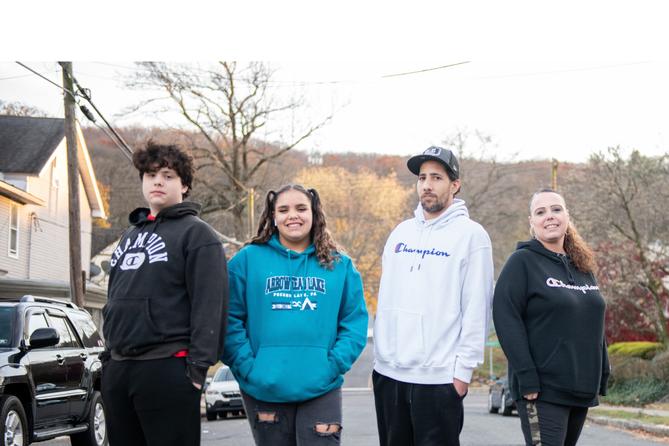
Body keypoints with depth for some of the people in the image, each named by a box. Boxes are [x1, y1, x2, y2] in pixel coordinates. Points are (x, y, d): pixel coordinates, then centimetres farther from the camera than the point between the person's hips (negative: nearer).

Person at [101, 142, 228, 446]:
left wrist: (198, 367, -18)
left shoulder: (196, 233, -3)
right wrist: (110, 357, 17)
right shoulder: (130, 236, 21)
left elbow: (210, 305, -11)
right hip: (117, 369, 8)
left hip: (167, 369, -7)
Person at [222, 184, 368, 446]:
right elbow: (230, 320, -2)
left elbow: (354, 322, 5)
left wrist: (333, 365, -7)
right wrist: (246, 366, -12)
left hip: (321, 390, 1)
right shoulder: (247, 260, 2)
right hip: (264, 391, 0)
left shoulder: (339, 265, 8)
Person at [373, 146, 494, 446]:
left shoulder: (471, 234, -5)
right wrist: (380, 353, 10)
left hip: (438, 377, -6)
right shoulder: (401, 232, 12)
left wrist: (464, 370, -13)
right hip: (388, 371, 6)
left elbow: (476, 309, -9)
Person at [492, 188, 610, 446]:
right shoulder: (523, 262, -5)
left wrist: (601, 377, 14)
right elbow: (506, 320, -13)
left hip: (582, 387, 7)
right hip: (542, 390, -7)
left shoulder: (583, 267, 16)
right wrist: (526, 378, -20)